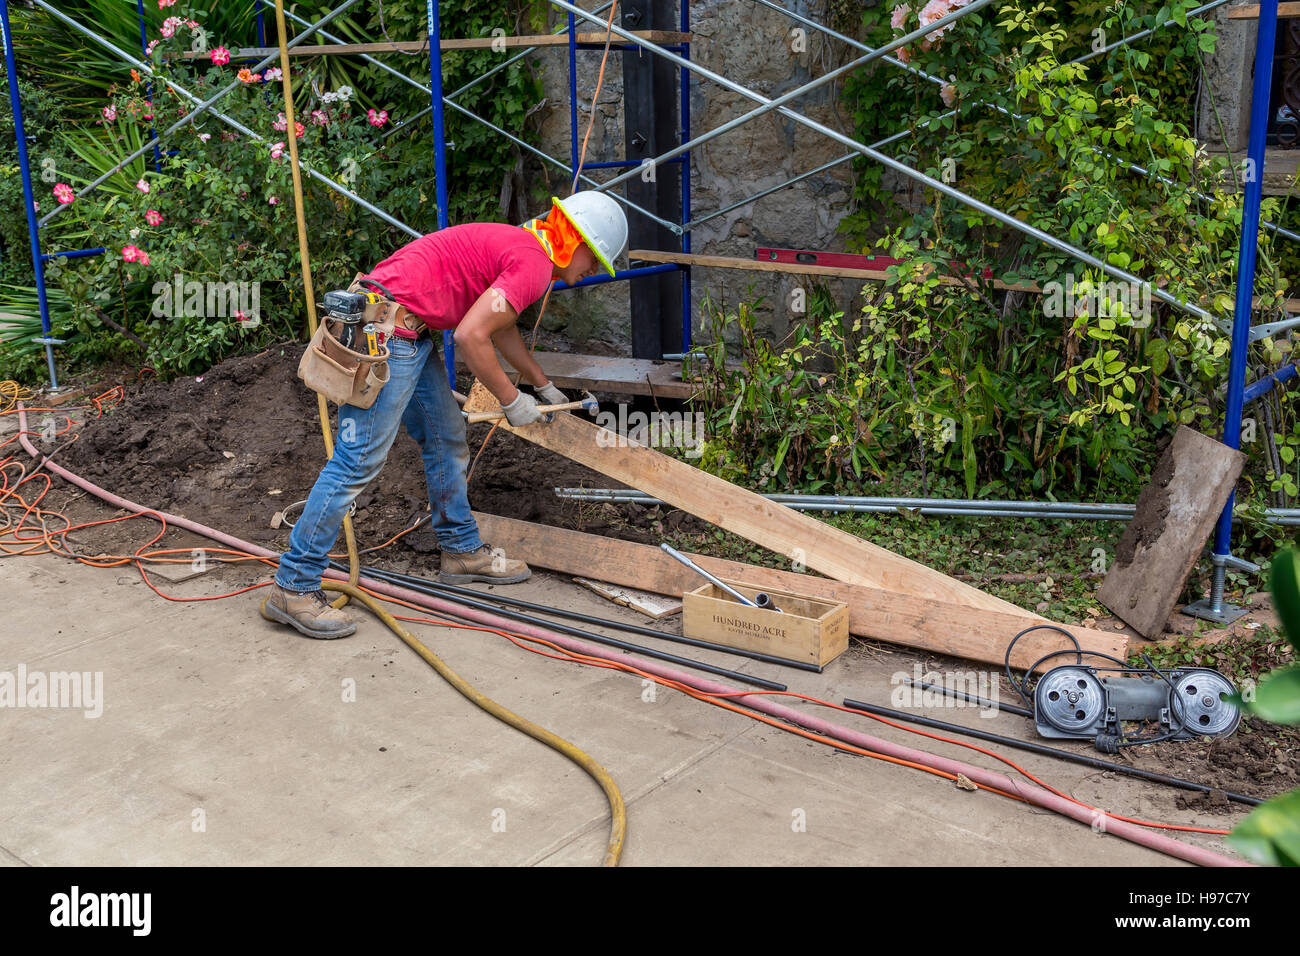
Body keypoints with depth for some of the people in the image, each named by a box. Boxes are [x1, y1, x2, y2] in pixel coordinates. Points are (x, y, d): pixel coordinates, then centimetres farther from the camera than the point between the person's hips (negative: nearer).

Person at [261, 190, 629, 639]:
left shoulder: (516, 245, 19)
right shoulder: (534, 262, -12)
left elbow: (501, 328, 35)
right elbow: (470, 336, -19)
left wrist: (544, 387, 42)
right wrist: (511, 401, -7)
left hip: (410, 334, 11)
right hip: (386, 330, -11)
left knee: (447, 441, 18)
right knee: (359, 459, -10)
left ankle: (462, 551, 31)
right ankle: (292, 587, -5)